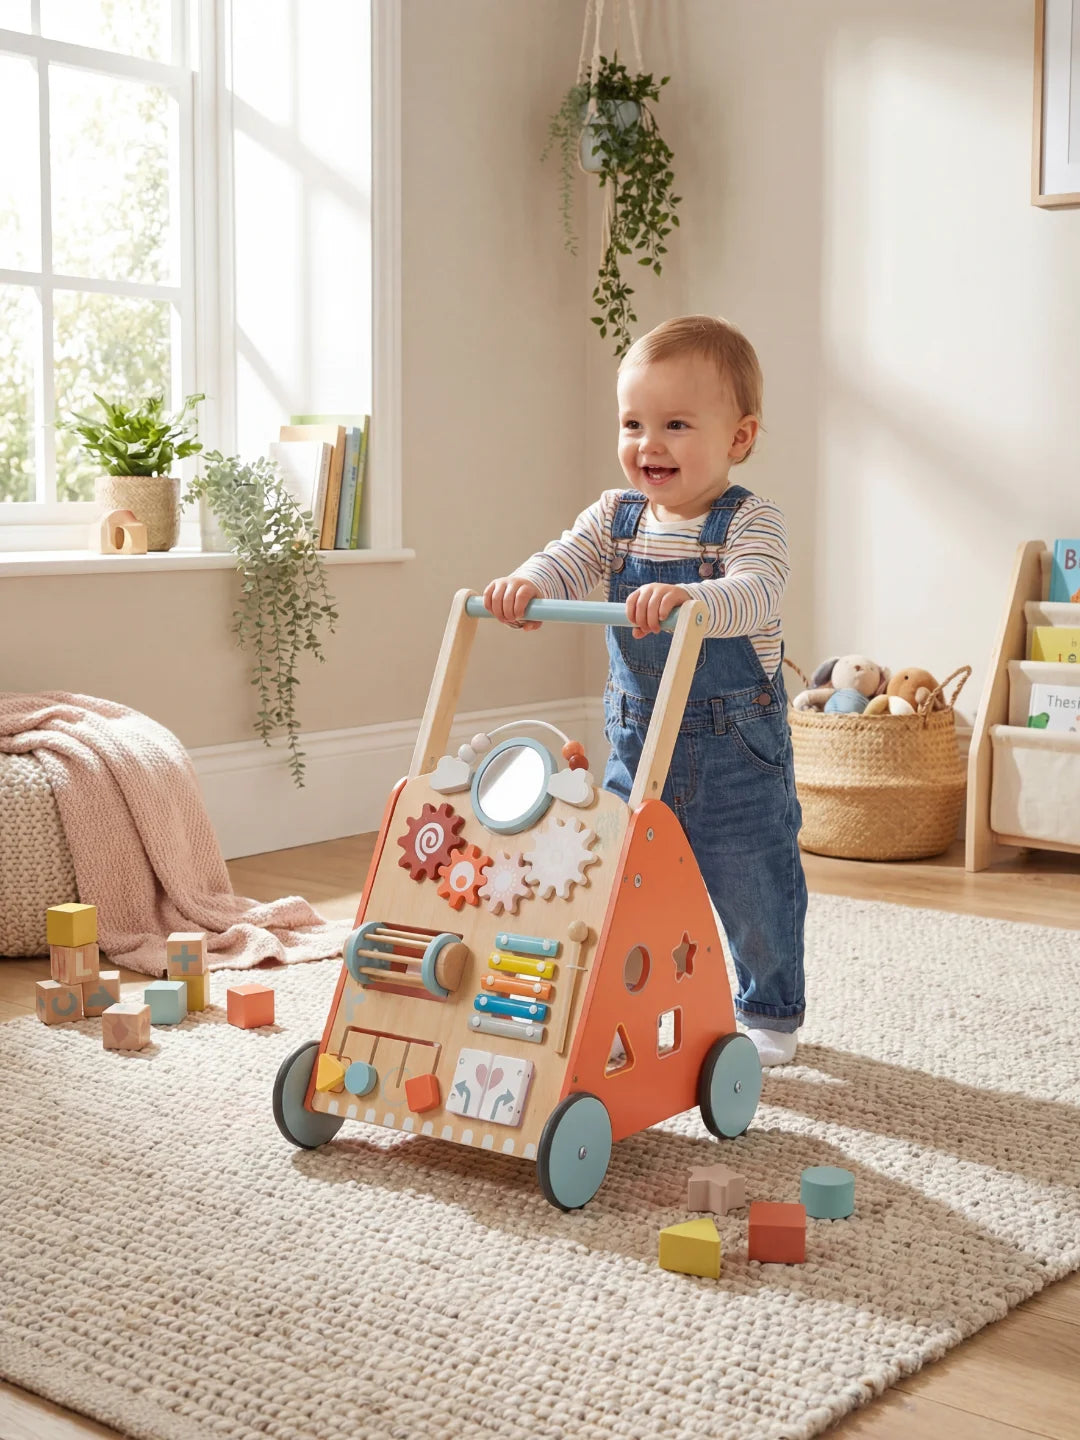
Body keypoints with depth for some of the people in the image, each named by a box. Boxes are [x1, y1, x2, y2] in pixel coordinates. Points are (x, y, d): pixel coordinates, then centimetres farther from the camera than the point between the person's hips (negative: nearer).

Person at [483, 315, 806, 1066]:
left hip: (737, 751, -4)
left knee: (754, 893, 8)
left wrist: (686, 598, -50)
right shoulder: (615, 517, 2)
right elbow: (568, 559, -11)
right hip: (639, 741, 4)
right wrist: (527, 585, -34)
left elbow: (754, 594, -31)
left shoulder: (751, 521, -14)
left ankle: (770, 1014, 30)